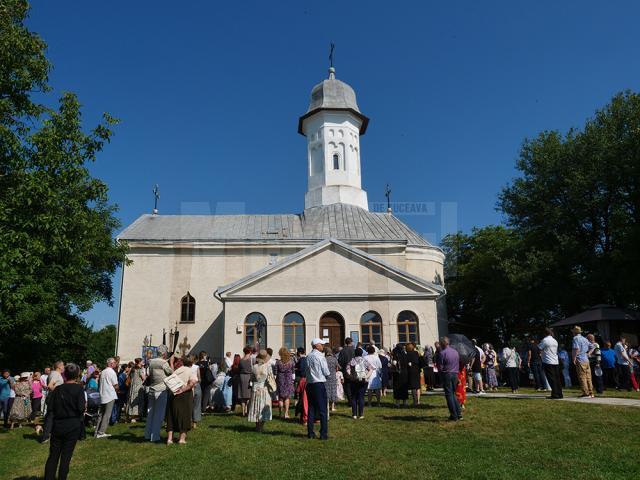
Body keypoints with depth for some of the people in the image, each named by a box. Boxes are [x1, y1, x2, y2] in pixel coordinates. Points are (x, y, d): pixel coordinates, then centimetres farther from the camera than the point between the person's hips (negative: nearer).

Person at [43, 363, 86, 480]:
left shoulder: (57, 389, 1)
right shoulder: (79, 389, -10)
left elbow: (50, 408, 1)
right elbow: (81, 408, -17)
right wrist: (84, 405, 4)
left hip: (57, 425, 3)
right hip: (73, 426, -3)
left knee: (53, 455, 12)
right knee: (66, 455, 7)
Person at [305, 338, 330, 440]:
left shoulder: (308, 357, 7)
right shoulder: (320, 356, -12)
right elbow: (326, 372, -10)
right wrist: (326, 375, 10)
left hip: (309, 384, 7)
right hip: (319, 384, -7)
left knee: (311, 409, 12)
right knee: (322, 410, 0)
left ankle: (310, 433, 17)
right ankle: (324, 434, 1)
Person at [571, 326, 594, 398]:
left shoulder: (576, 338, -9)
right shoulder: (585, 339, 16)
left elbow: (576, 349, -22)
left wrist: (574, 358, -16)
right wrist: (588, 354, 18)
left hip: (580, 360, -8)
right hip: (586, 360, 8)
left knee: (582, 377, -5)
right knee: (588, 377, 11)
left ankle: (586, 394, -5)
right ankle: (591, 393, 15)